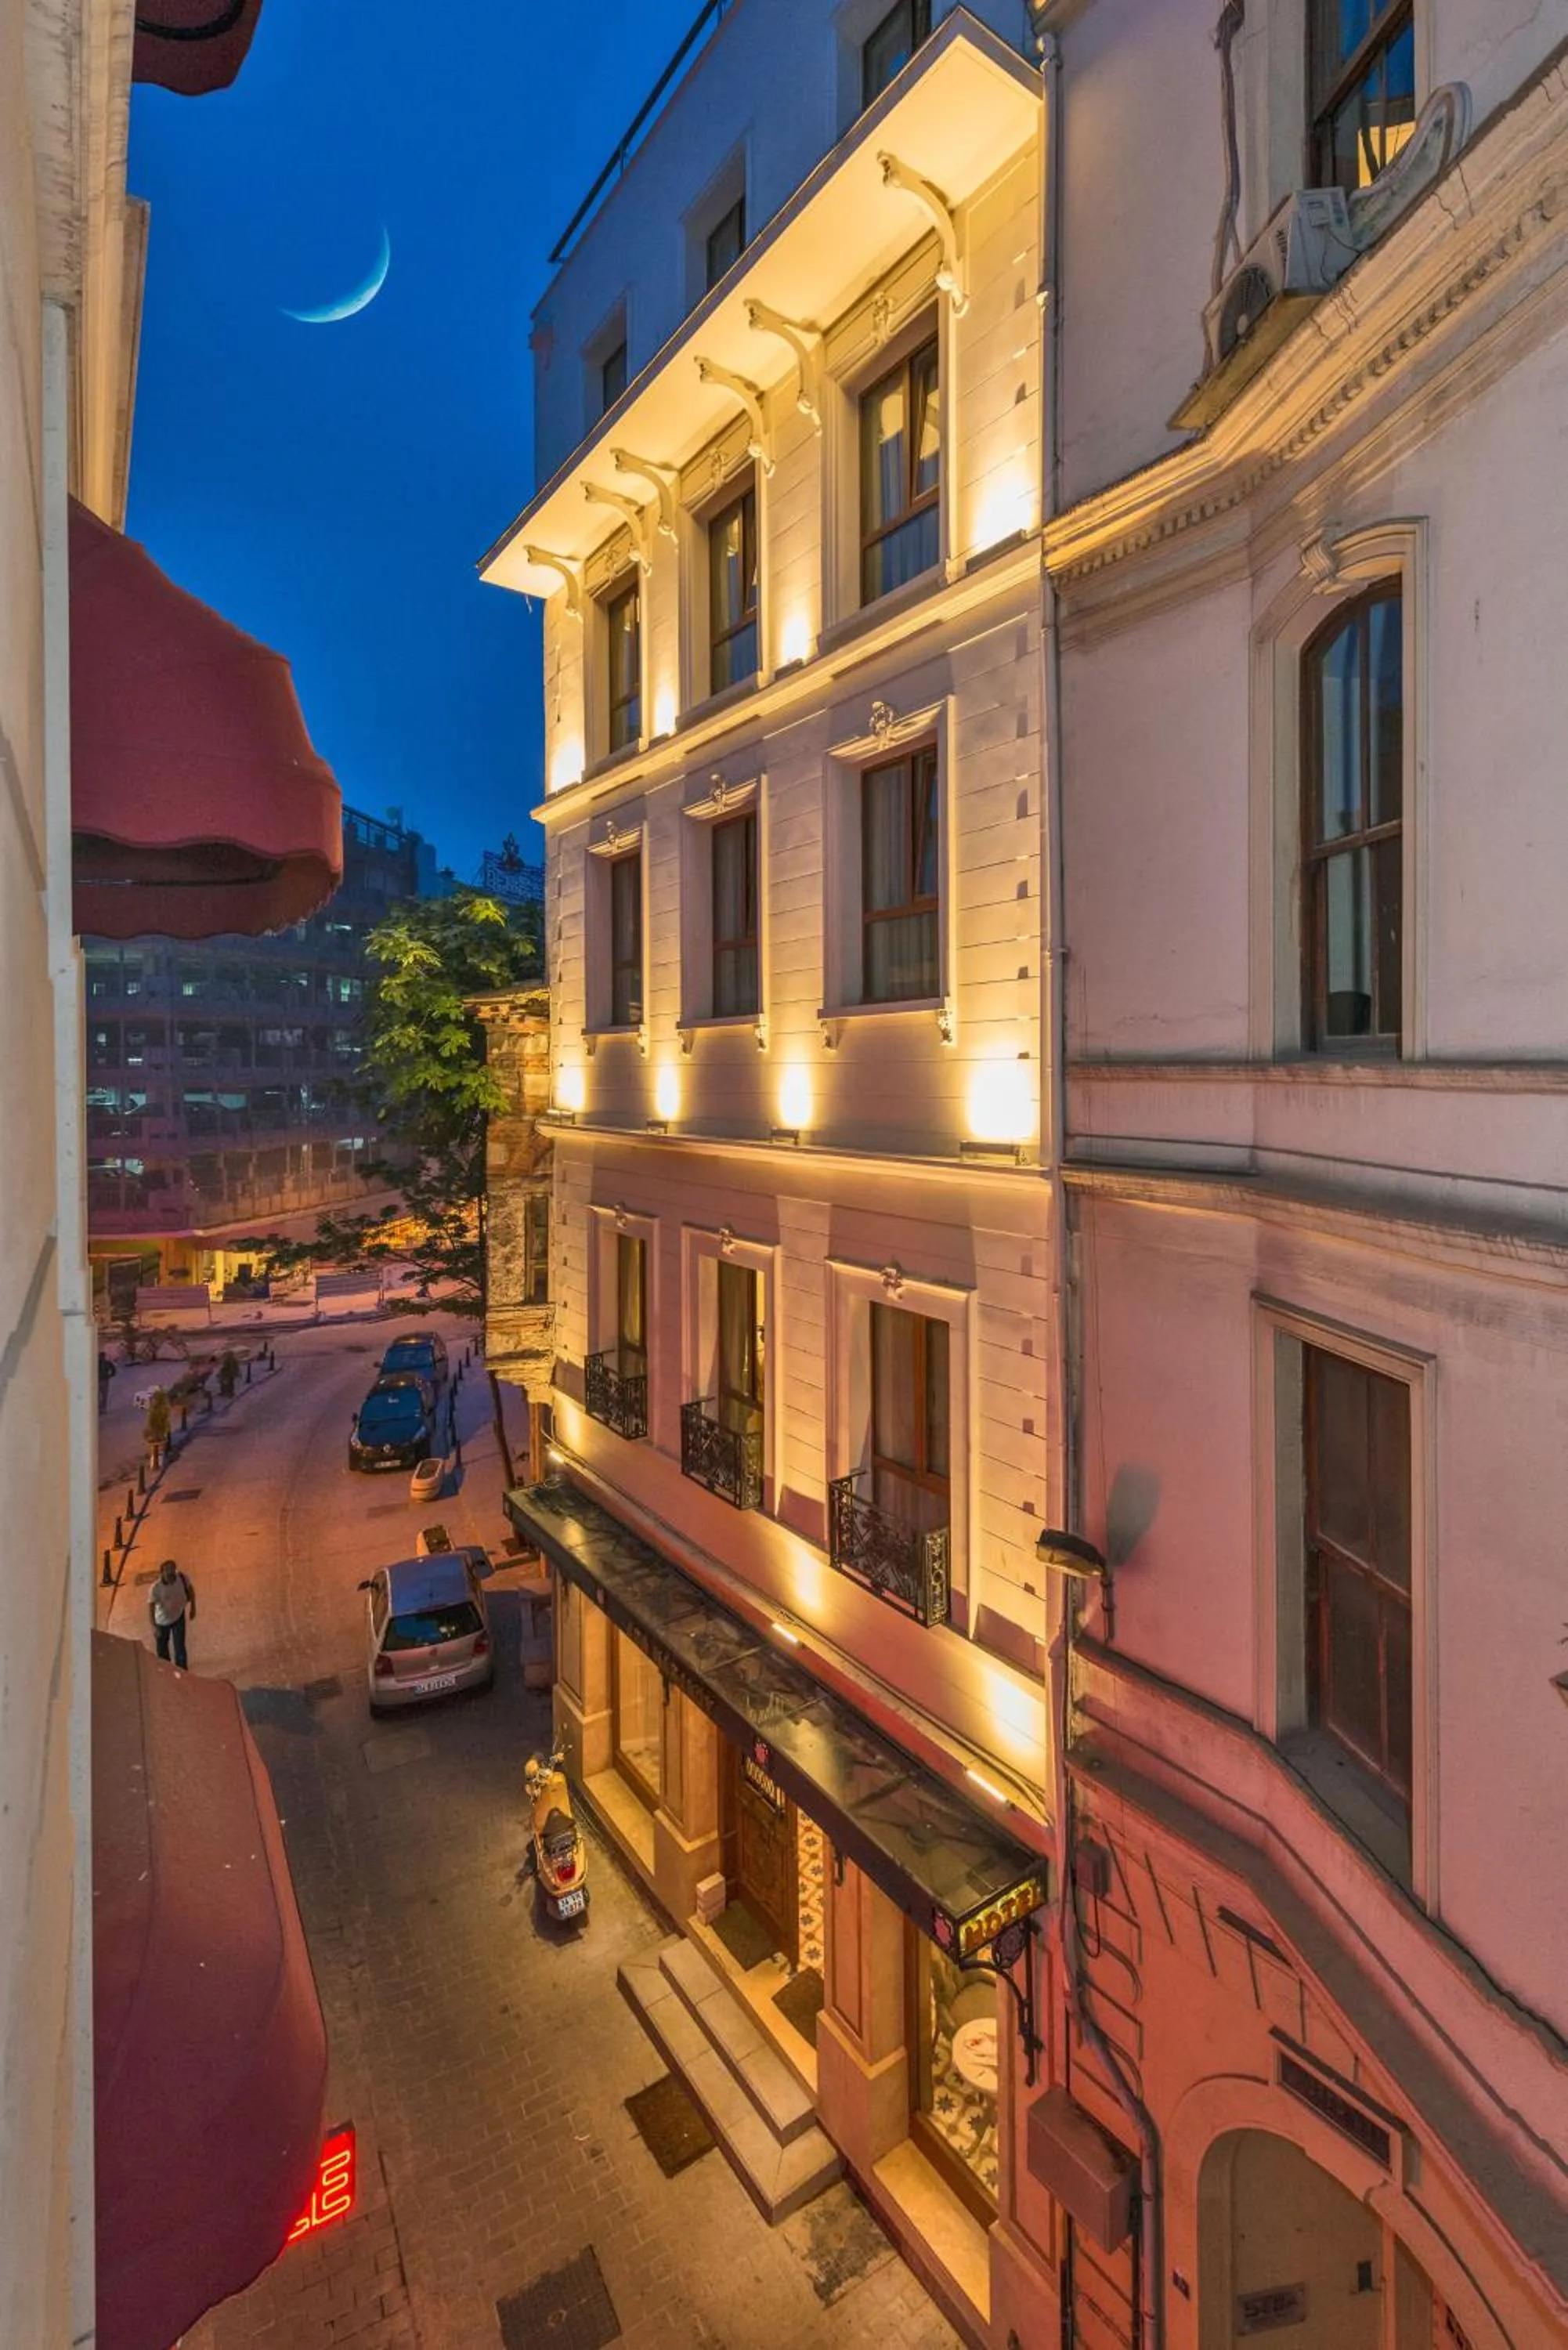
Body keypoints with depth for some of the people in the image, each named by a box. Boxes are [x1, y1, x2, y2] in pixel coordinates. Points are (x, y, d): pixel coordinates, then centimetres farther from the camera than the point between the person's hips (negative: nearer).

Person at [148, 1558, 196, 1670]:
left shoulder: (183, 1578, -25)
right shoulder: (156, 1588, -32)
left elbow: (190, 1589, -5)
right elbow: (151, 1607, -26)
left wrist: (193, 1607, 3)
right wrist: (154, 1626, -32)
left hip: (178, 1617, 0)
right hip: (162, 1620, 0)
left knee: (180, 1648, -6)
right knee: (162, 1647, 19)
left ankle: (182, 1672, 7)